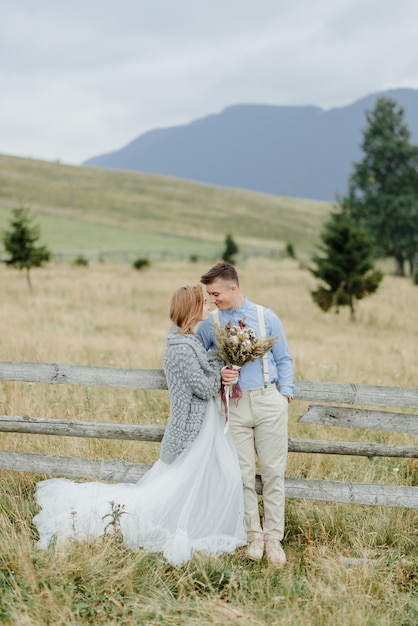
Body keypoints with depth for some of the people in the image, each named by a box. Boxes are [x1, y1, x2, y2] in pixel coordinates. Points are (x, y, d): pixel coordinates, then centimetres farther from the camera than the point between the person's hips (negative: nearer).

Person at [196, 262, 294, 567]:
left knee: (273, 472, 2)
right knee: (244, 473, 3)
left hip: (269, 401, 0)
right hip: (235, 405, 1)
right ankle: (254, 534, 16)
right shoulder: (210, 324, 5)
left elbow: (284, 359, 11)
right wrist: (217, 373, -5)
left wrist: (286, 393, 2)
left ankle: (274, 537, 11)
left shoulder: (266, 317, 5)